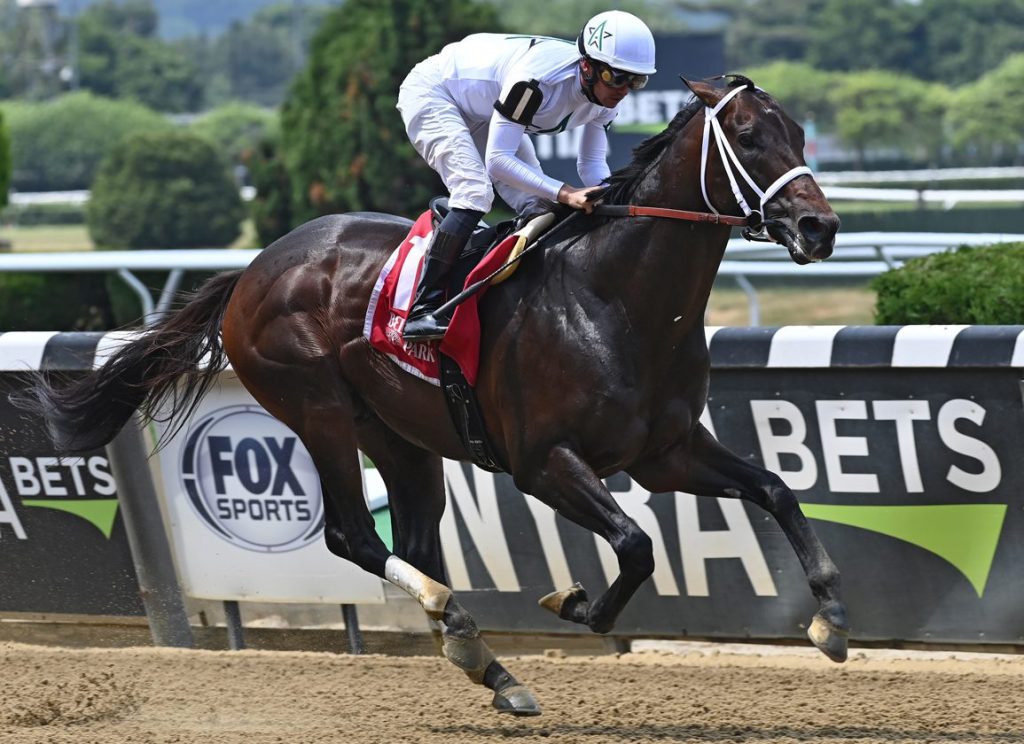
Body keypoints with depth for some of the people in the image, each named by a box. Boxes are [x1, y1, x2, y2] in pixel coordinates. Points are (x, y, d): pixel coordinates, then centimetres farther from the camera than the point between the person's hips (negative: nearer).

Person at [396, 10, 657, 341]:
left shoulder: (603, 93, -16)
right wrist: (565, 193, -49)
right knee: (475, 192, -27)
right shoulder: (537, 78, -41)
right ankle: (422, 310, -28)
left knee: (538, 205, -5)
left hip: (481, 113, 9)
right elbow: (497, 161, -41)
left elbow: (592, 164, -6)